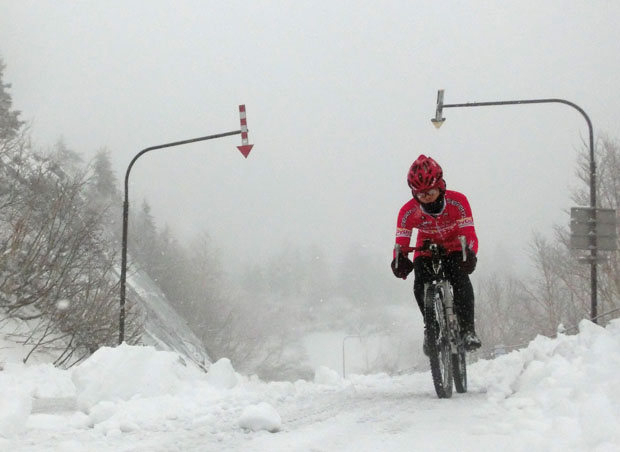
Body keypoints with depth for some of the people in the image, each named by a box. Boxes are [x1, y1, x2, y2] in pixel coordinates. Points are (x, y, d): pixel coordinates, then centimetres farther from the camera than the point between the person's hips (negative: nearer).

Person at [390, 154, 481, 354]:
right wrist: (399, 259, -49)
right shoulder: (409, 211, -24)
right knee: (421, 284, -25)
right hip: (426, 251, 2)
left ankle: (468, 330, -21)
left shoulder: (457, 201, -27)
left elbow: (469, 233, -31)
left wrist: (470, 253, -53)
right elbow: (401, 241, -25)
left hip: (455, 249, -1)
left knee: (460, 279, -29)